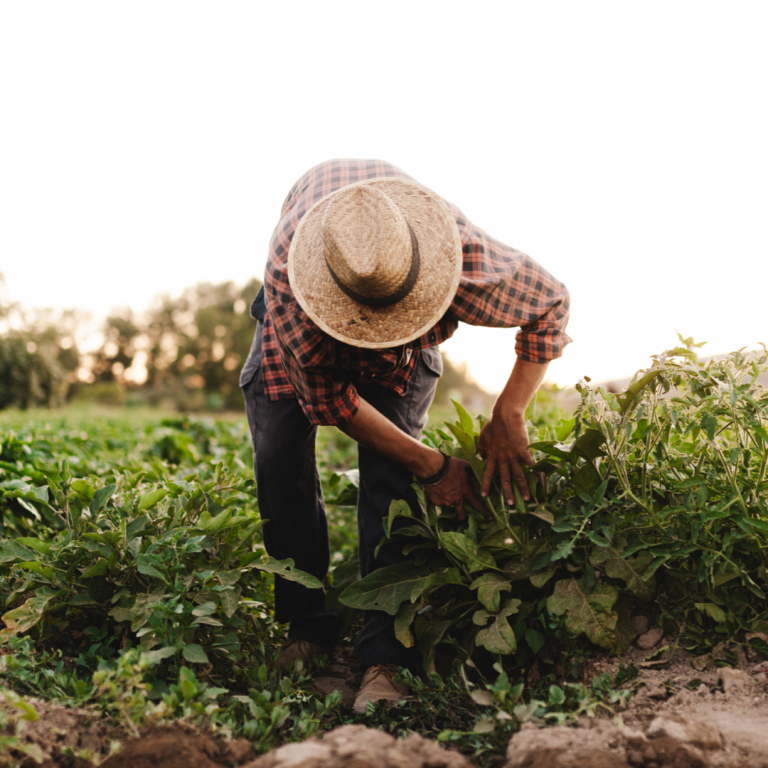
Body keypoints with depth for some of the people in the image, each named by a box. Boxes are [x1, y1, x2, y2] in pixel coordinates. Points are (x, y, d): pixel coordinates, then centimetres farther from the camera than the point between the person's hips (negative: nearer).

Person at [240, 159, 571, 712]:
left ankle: (385, 656, -14)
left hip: (408, 352, 0)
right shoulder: (287, 274, -44)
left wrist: (508, 417, -29)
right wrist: (431, 466, -30)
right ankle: (308, 627, 3)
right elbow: (330, 396, -31)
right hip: (308, 320, 1)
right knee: (279, 455, -14)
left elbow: (552, 303, -23)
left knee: (387, 473, -19)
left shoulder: (466, 257, -43)